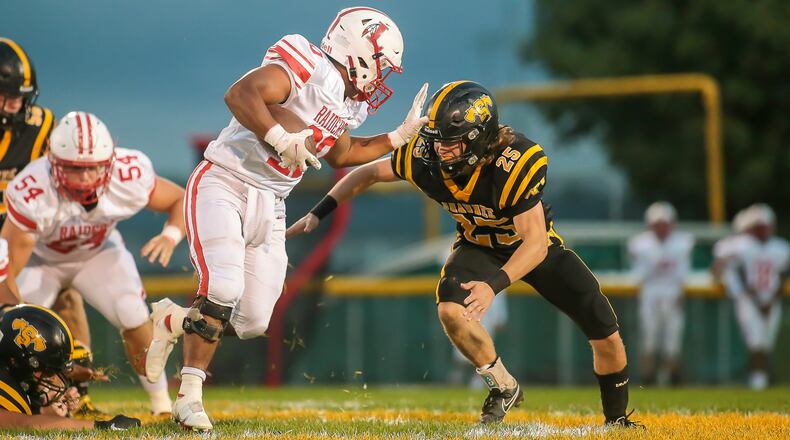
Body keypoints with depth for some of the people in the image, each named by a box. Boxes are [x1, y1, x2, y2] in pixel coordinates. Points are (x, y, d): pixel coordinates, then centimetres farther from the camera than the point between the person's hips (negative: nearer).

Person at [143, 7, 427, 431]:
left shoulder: (347, 105, 11)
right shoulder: (306, 67, -16)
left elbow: (341, 155, 29)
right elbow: (240, 94, -31)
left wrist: (399, 136, 21)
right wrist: (280, 138, -42)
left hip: (269, 206, 8)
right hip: (223, 185, -8)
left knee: (252, 323, 1)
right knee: (223, 289, -23)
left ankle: (172, 321, 26)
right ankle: (189, 396, -13)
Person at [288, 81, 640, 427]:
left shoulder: (517, 162, -38)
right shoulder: (424, 157, -26)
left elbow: (536, 242, -39)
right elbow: (369, 172, -7)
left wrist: (496, 284, -53)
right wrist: (317, 213, -13)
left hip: (533, 245, -2)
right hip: (478, 246, 2)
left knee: (606, 333, -9)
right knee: (451, 310, -28)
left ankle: (616, 418, 18)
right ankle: (503, 389, -3)